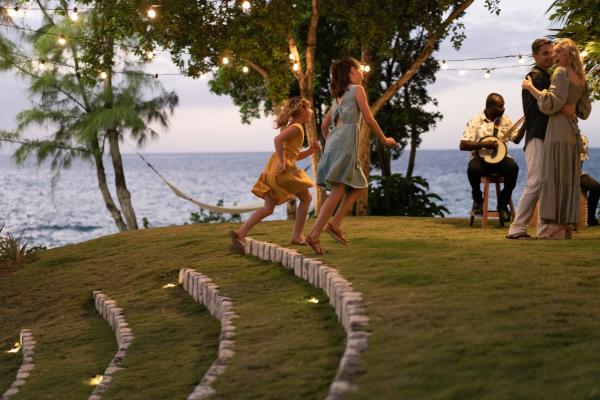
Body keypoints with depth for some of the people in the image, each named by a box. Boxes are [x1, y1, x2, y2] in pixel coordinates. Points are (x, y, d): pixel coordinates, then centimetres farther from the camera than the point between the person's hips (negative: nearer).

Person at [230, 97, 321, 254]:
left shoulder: (291, 127, 25)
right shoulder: (296, 127, -5)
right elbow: (278, 139, -23)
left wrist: (311, 150, 15)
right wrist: (282, 162, -21)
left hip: (272, 170, 9)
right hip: (284, 170, -9)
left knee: (268, 208, 5)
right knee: (306, 198, 9)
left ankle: (240, 233, -8)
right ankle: (297, 236, 11)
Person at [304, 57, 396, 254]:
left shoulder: (338, 95, 25)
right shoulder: (357, 89, 3)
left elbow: (324, 125, 24)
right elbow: (369, 119, -1)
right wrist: (385, 139, 9)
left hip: (333, 141, 8)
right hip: (346, 141, -8)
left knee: (359, 186, 14)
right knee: (338, 191, -12)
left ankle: (334, 224, 3)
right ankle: (314, 234, -20)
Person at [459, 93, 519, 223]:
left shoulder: (505, 120, 10)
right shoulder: (475, 122, -2)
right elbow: (463, 145, -9)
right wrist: (484, 144, -20)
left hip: (500, 158, 3)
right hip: (480, 158, -3)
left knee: (513, 167, -31)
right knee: (473, 168, -37)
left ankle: (503, 203, -12)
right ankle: (478, 200, -7)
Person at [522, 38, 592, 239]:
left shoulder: (561, 72, -7)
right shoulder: (581, 78, 16)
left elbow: (551, 103, -16)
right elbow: (585, 111, 20)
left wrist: (530, 87, -8)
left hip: (558, 128, -8)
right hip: (573, 131, 8)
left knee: (553, 178, -9)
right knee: (568, 180, 8)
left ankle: (552, 230, -12)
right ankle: (566, 228, 11)